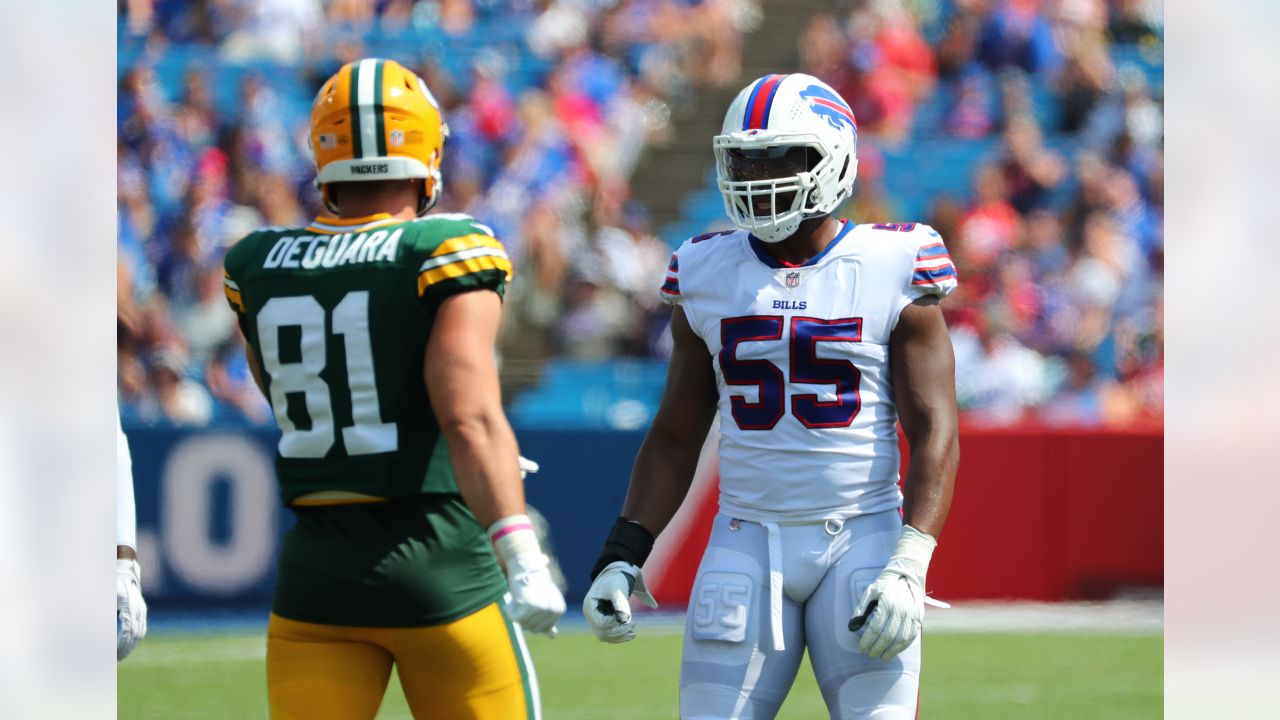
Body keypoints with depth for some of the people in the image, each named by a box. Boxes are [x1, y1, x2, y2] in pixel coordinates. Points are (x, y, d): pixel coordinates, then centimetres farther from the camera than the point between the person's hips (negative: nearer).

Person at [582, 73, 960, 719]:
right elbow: (675, 439, 14)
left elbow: (934, 432, -6)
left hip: (862, 539, -3)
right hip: (748, 541, 3)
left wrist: (909, 567, -16)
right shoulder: (708, 278, 7)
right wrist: (622, 556, 4)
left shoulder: (891, 273, -3)